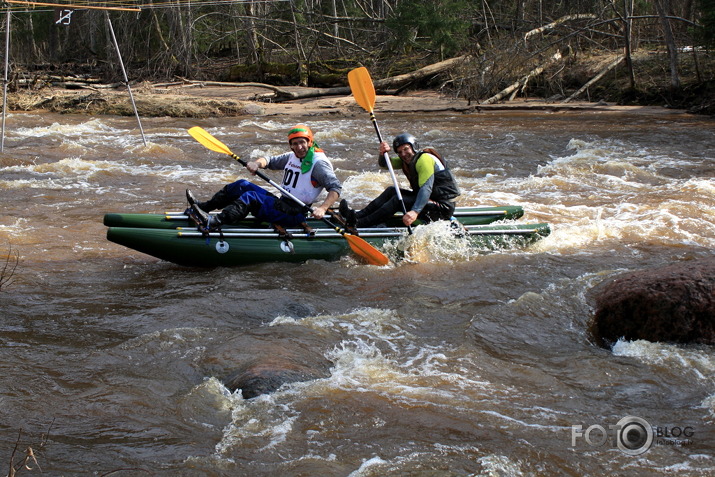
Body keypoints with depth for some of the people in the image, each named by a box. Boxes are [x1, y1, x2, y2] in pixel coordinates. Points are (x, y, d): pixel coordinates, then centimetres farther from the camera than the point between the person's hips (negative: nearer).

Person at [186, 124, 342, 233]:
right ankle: (202, 207, -2)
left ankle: (214, 223, -43)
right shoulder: (291, 157, 15)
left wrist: (322, 208, -32)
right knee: (242, 185, 2)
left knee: (251, 197, -26)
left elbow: (336, 187, -17)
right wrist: (257, 163, -8)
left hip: (293, 215, -9)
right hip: (281, 203, 9)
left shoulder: (319, 163, -10)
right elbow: (270, 161, 17)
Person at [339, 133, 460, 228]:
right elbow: (383, 164, 12)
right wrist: (383, 154, -13)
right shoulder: (407, 160, 13)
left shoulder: (424, 159, -16)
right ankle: (359, 215, -9)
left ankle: (358, 224, -27)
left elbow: (426, 188, -29)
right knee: (391, 191, 1)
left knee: (398, 200, -22)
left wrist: (415, 212, -42)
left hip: (443, 207, -9)